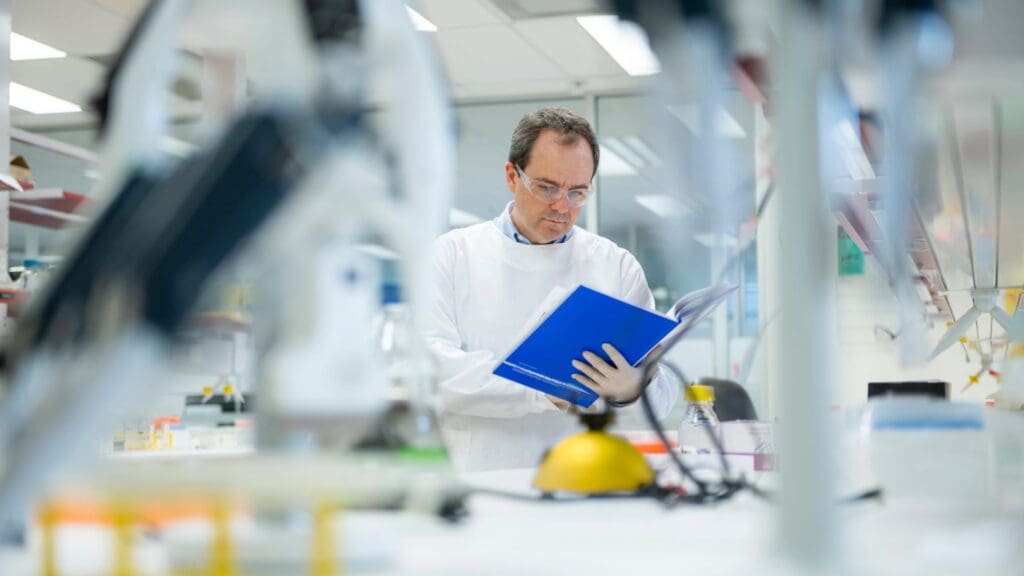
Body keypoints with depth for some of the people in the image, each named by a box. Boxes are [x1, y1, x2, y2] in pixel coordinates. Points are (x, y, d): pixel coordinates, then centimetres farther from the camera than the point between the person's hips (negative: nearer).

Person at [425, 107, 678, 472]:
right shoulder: (453, 254, 8)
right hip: (475, 478, -2)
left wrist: (631, 391, -17)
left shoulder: (618, 267, 13)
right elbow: (430, 366, -6)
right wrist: (542, 390, -16)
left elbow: (663, 394, 7)